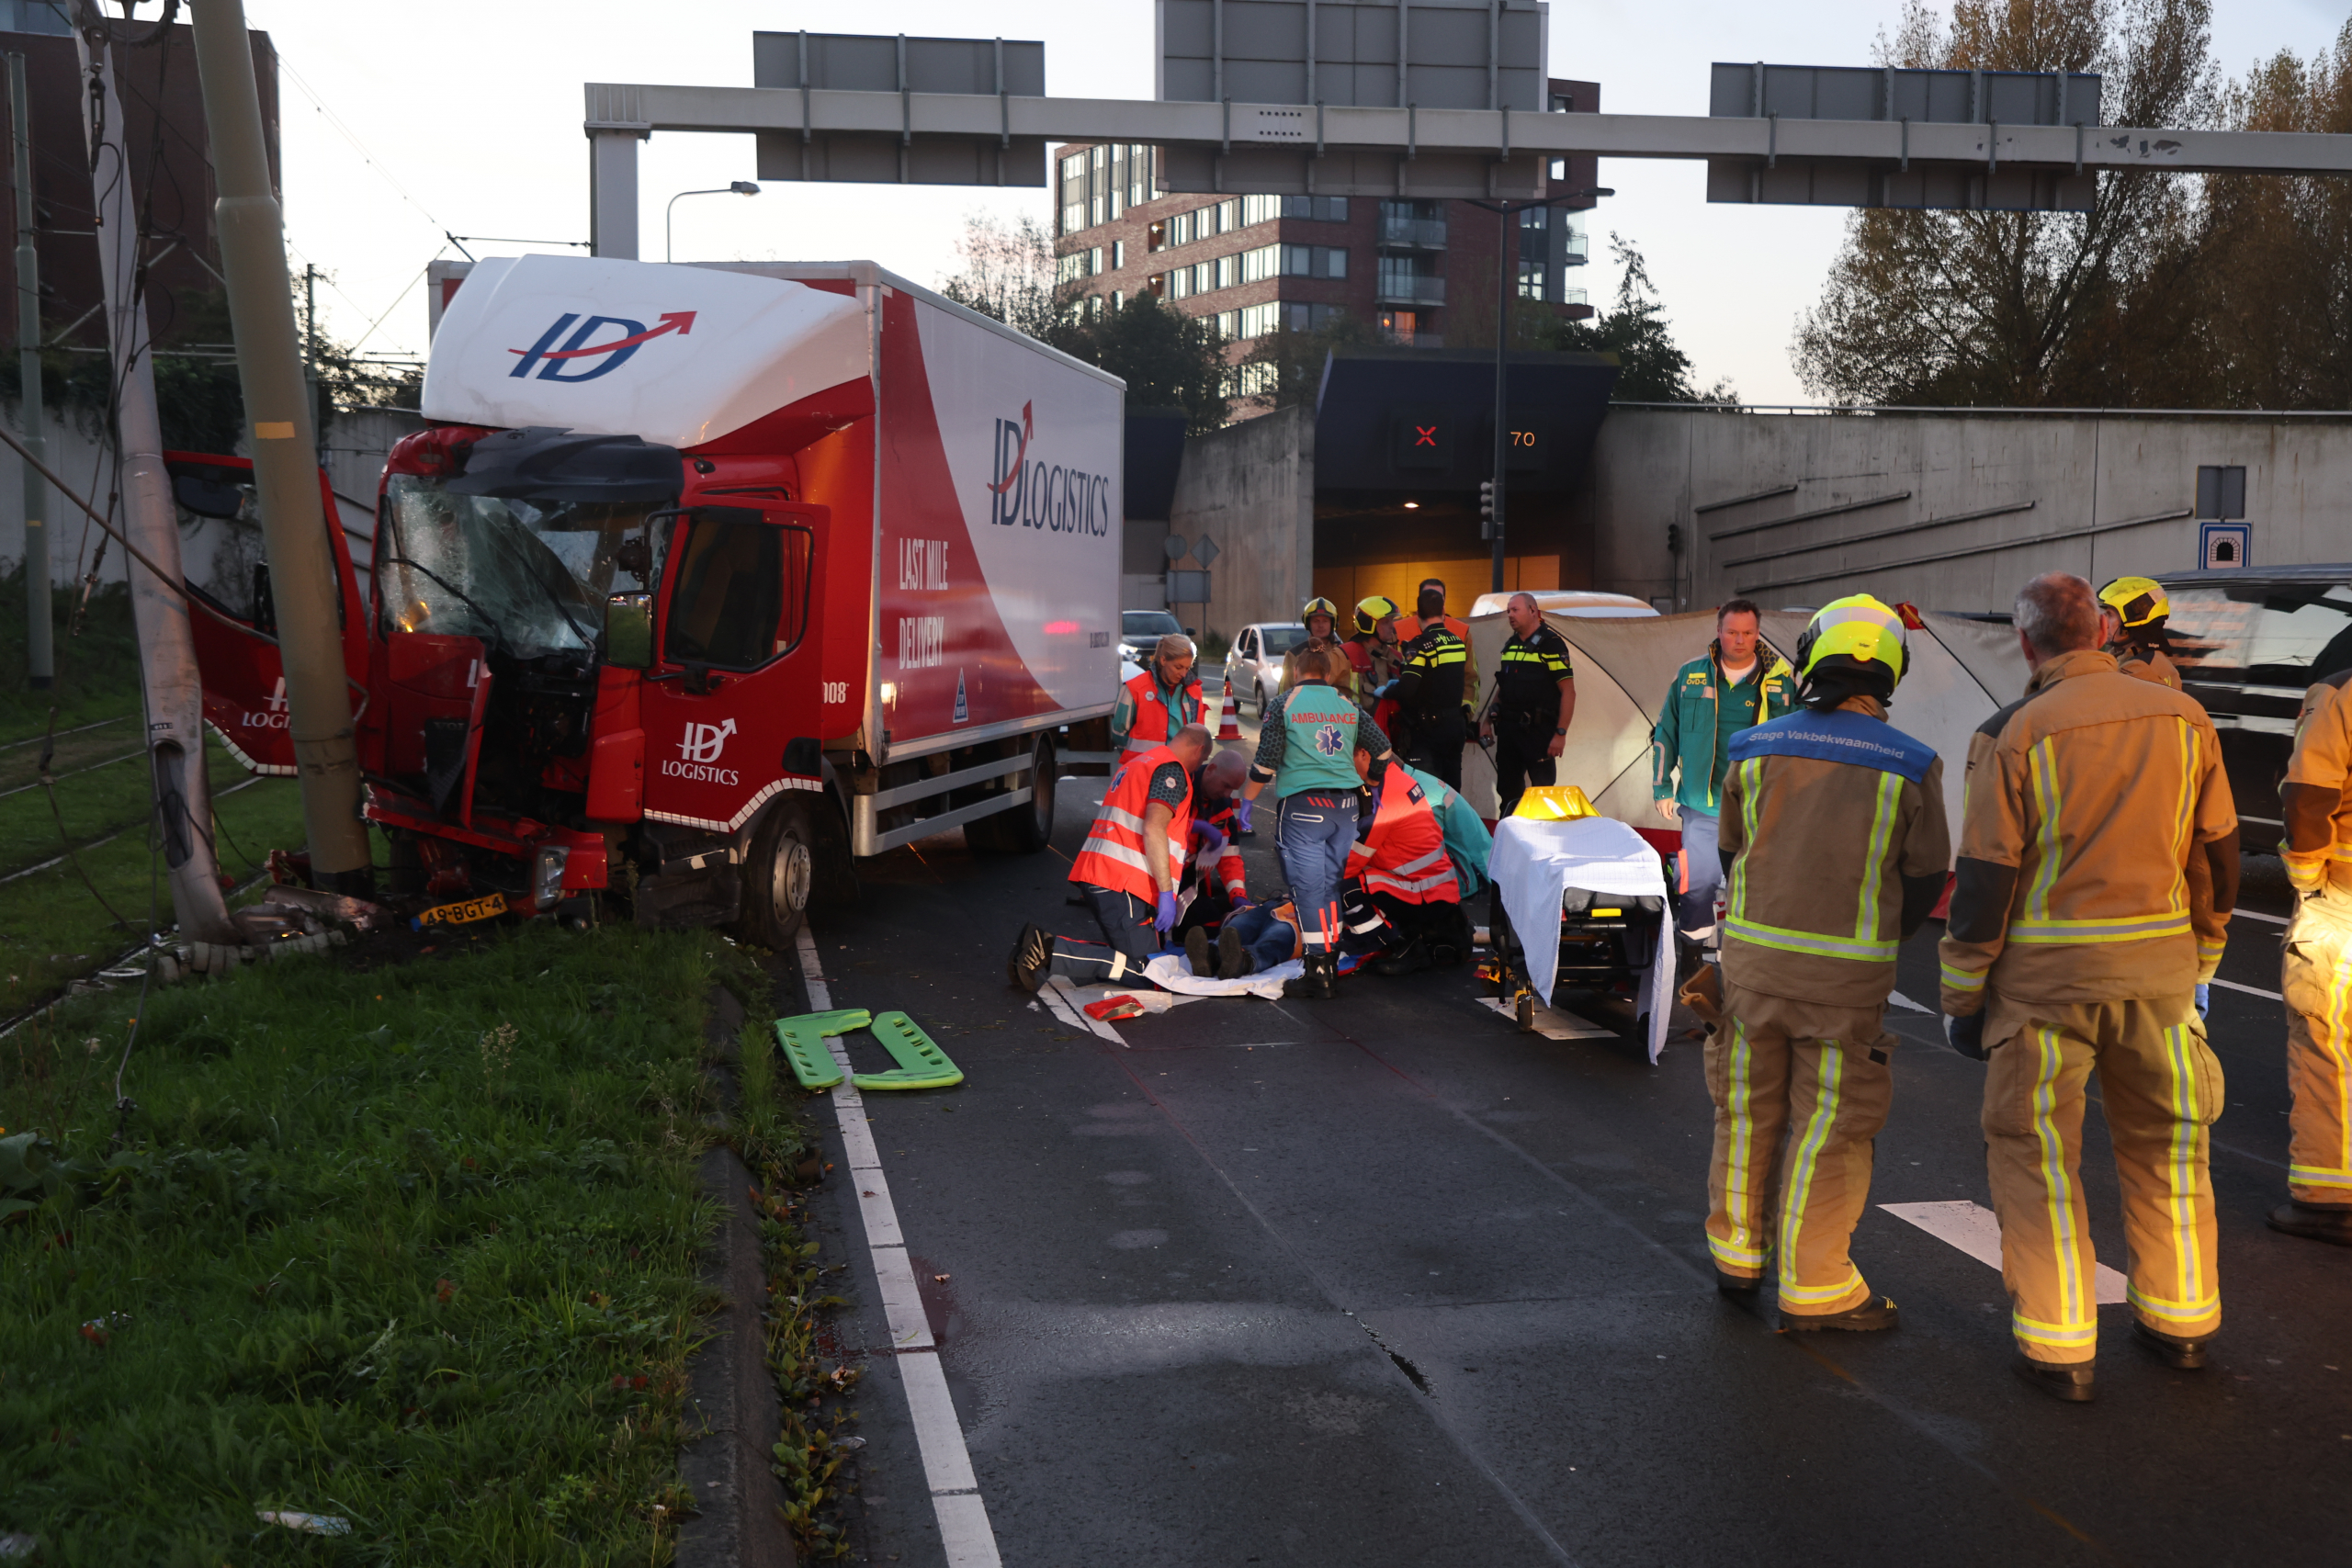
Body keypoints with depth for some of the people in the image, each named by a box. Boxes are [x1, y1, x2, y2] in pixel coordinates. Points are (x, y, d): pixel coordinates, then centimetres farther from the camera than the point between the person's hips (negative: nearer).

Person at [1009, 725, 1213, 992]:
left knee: (1128, 954, 10)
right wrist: (1166, 893, -19)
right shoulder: (1171, 770, -5)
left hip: (1094, 875, 10)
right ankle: (1051, 951, -20)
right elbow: (1153, 829, -19)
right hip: (1121, 885, -10)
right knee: (1143, 970, -9)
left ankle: (1041, 946, -4)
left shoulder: (1138, 762, 24)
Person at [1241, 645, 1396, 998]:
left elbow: (1265, 763, -3)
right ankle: (1331, 957, 18)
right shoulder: (1348, 705, 12)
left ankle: (1319, 971, -9)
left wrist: (1246, 802, 8)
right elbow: (1382, 750, 17)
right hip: (1345, 806, 4)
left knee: (1309, 886, -4)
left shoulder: (1283, 704, 0)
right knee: (1332, 882, 15)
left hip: (1303, 805, -4)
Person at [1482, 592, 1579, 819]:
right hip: (1508, 728, 7)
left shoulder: (1550, 644, -9)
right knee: (1508, 791, 12)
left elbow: (1568, 691, -13)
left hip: (1538, 731, -7)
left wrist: (1561, 733, -18)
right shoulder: (1510, 645, 14)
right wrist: (1489, 721, 18)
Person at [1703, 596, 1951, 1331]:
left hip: (1753, 951, 3)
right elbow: (1925, 879, 0)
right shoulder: (1911, 765, -8)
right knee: (1829, 1124, 5)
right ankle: (1813, 1286, 12)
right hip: (1848, 971, -3)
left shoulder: (1757, 748, -2)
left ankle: (1737, 1251, 29)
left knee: (1749, 1104, 16)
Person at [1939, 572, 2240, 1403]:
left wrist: (1963, 995, -1)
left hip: (2047, 970, -4)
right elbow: (2219, 855, 10)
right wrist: (2202, 956, 23)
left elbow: (1985, 881, -9)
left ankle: (2058, 1345, 9)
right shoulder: (2184, 719, 3)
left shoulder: (2014, 733, -10)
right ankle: (2180, 1319, 30)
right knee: (2166, 1141, 19)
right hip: (2159, 963, 4)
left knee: (2034, 1151, 6)